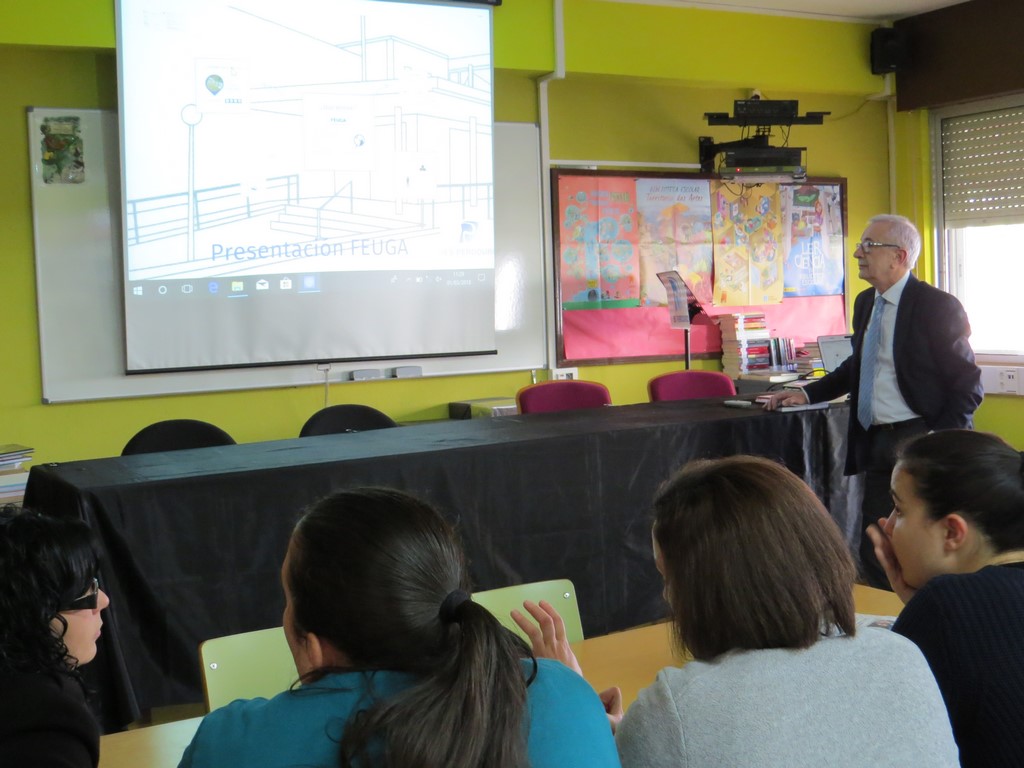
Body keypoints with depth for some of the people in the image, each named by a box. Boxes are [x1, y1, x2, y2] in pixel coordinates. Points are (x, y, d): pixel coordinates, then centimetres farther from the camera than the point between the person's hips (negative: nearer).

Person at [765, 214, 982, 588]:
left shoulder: (938, 306, -10)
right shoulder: (866, 303, 12)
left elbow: (968, 386, -11)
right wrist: (808, 393, 16)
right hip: (877, 442, 7)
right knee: (874, 556, 11)